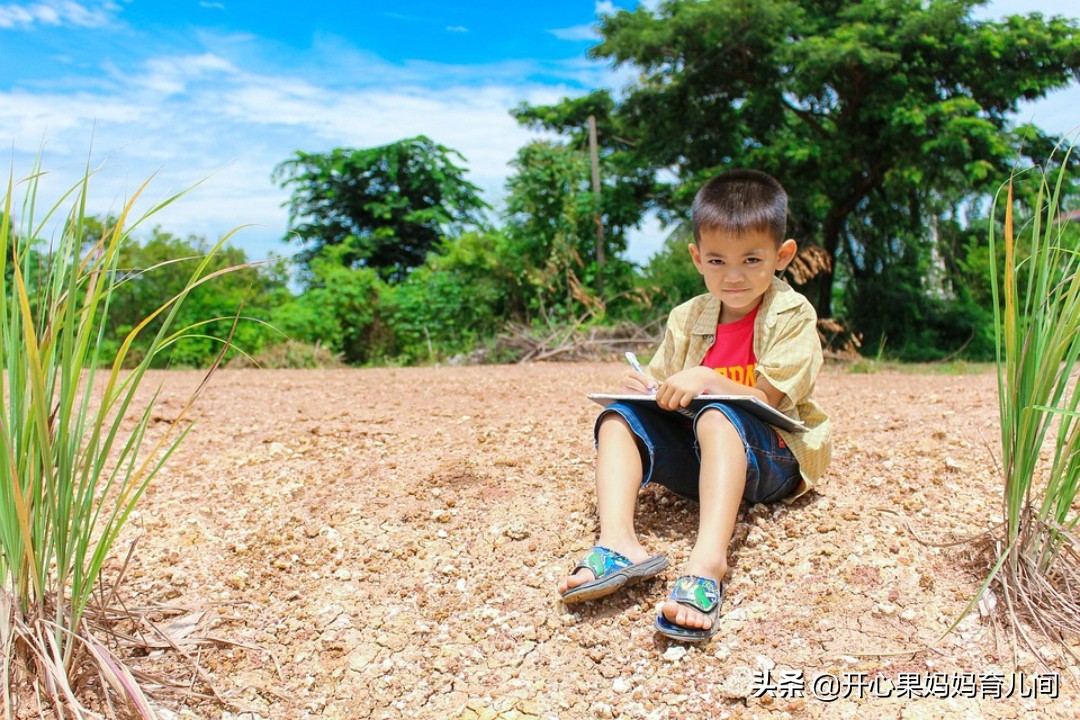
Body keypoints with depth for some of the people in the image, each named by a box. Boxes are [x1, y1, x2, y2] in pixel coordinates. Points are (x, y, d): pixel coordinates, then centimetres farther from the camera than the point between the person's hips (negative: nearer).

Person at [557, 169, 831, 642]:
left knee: (716, 419, -36)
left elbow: (767, 402, -13)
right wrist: (647, 388, -11)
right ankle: (618, 542, -38)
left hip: (771, 459, -5)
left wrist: (708, 381, -28)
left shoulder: (793, 315, -4)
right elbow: (664, 401, 13)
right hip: (696, 460, 5)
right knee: (618, 418, -15)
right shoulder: (687, 319, 9)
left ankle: (708, 562, -54)